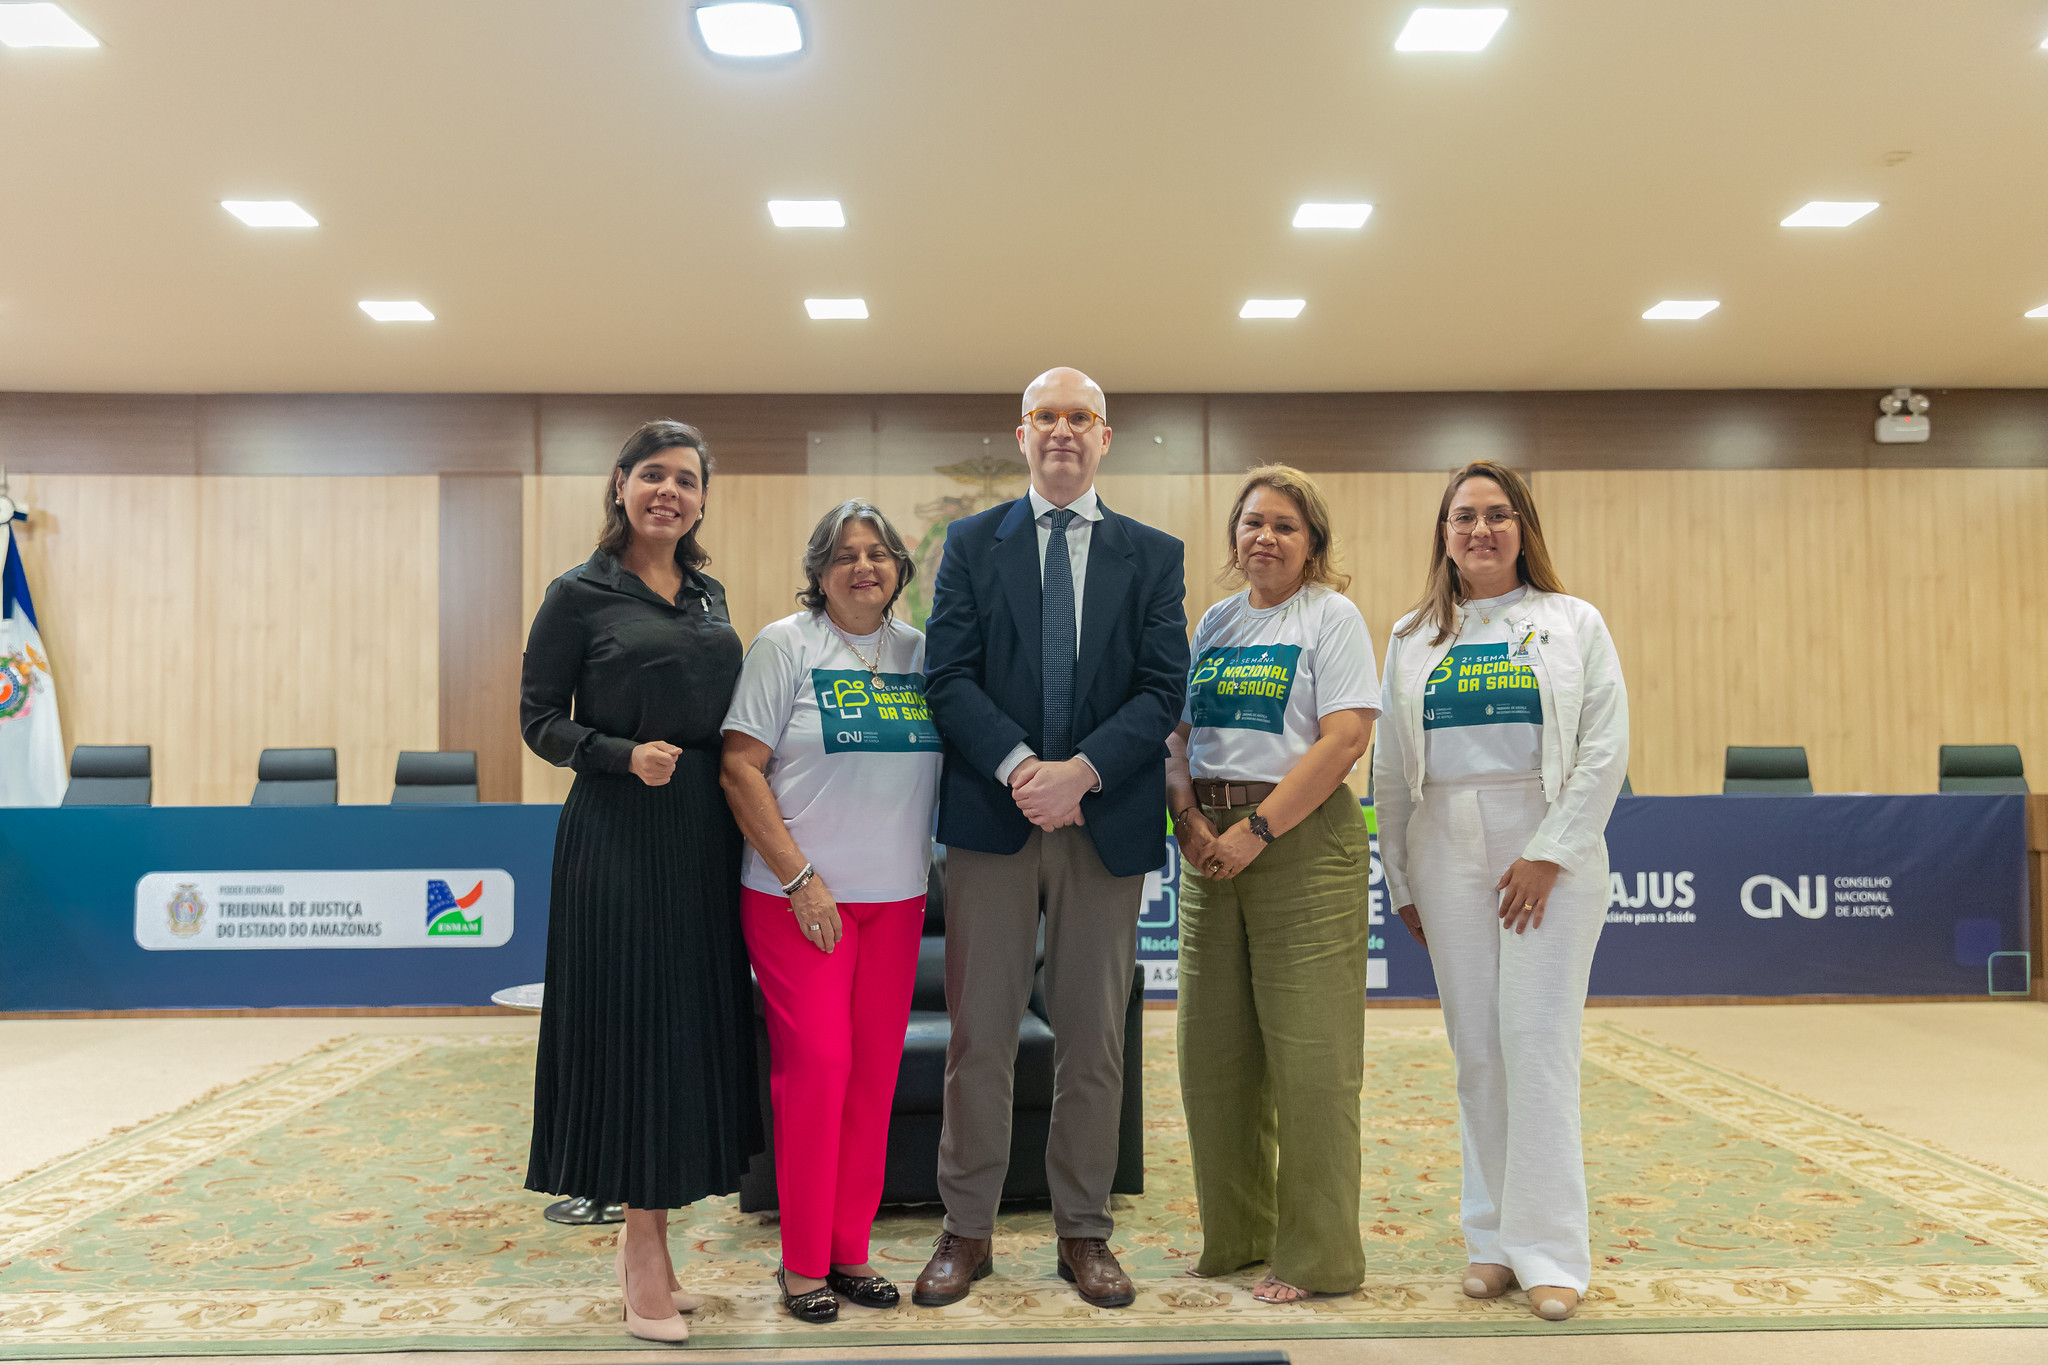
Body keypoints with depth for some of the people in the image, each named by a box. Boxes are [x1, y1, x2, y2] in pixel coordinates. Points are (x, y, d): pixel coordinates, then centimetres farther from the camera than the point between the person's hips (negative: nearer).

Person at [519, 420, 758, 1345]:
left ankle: (648, 1232, 24)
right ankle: (644, 1247, 11)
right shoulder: (580, 595, -3)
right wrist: (625, 756, -18)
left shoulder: (711, 596, 13)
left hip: (707, 834, 6)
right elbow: (540, 718, -4)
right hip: (618, 836, -6)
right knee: (632, 1024, -2)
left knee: (696, 1026, 9)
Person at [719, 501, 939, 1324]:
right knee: (815, 1065, -4)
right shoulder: (785, 645, -4)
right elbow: (740, 768, -8)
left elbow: (948, 760, 15)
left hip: (895, 898, 4)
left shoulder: (920, 652, 8)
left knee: (874, 1072, 7)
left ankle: (851, 1251, 21)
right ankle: (802, 1262, 11)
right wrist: (801, 878, -12)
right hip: (797, 897, -4)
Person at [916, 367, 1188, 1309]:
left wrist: (1083, 771, -15)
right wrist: (1019, 766, -16)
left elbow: (1163, 689, 0)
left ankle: (1084, 1232, 22)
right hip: (989, 816, 0)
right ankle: (967, 1229, 18)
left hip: (1107, 820, 1)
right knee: (979, 1035, 4)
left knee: (1095, 1040, 8)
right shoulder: (972, 544, 8)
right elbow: (949, 677, -2)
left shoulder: (1153, 555, 9)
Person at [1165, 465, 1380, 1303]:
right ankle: (1236, 1234, 25)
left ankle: (1317, 1257, 12)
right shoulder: (1215, 621, 15)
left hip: (1303, 842, -6)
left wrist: (1256, 831, -16)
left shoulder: (1331, 614, -2)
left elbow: (1345, 739, -13)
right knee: (1213, 1048, 9)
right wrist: (1189, 817, -5)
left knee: (1308, 1054, -1)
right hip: (1211, 847, 6)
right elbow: (1180, 733, 14)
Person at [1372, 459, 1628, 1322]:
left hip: (1550, 849, -2)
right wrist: (1400, 879, 10)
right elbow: (1390, 770, 13)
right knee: (1476, 1050, 5)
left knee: (1537, 1041, -7)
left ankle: (1551, 1252, 3)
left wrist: (1549, 854, -11)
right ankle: (1493, 1241, 16)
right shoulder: (1412, 638, 12)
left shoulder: (1573, 623, 5)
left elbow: (1606, 749, -3)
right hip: (1447, 853, 3)